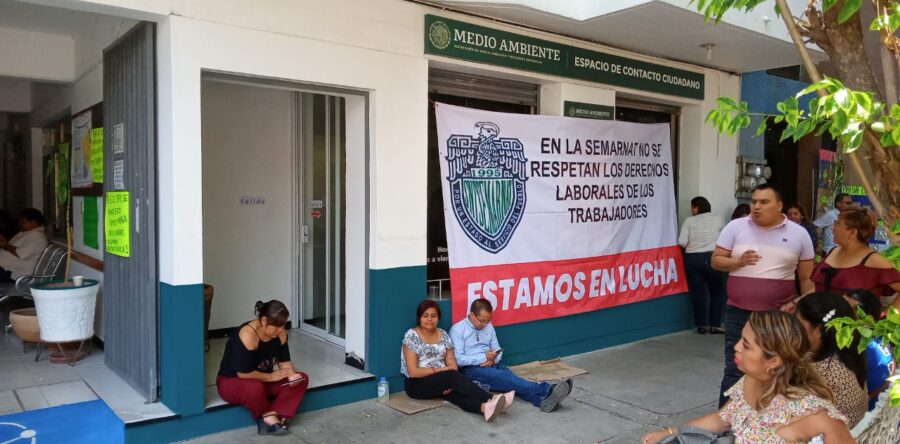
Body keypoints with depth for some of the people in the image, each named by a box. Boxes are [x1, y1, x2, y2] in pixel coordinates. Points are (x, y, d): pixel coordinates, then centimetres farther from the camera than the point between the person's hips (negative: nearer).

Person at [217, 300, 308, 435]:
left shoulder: (280, 334, -8)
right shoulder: (247, 335, -29)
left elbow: (285, 361, 0)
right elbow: (243, 373, -29)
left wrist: (291, 374, -21)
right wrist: (272, 376, -19)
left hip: (262, 380, 7)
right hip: (231, 382, -7)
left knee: (301, 379, -12)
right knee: (255, 388, -41)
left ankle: (271, 414, -26)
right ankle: (267, 417, -14)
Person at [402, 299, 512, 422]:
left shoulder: (443, 335, 7)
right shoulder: (411, 336, -8)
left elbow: (452, 363, 2)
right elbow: (413, 372, -14)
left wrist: (451, 383, -19)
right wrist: (440, 370, -14)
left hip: (441, 382, 5)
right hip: (417, 384, -5)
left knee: (456, 391, -29)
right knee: (452, 376, -30)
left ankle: (484, 407, -56)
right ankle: (492, 399, -41)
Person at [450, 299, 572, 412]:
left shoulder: (489, 327, 14)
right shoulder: (458, 329, -4)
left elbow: (497, 350, 15)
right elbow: (458, 359, -12)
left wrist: (493, 359, -9)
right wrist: (484, 357, -18)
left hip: (492, 365, 6)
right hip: (470, 369, -6)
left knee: (507, 375, -27)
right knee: (502, 377, -31)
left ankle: (542, 400, -51)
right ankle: (546, 390, -46)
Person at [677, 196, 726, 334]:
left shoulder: (689, 221, 0)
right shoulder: (717, 219, 3)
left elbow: (681, 242, -8)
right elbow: (719, 235, 19)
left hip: (692, 259, 1)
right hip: (711, 258, 0)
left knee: (698, 293, 7)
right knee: (717, 293, 11)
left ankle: (701, 325, 10)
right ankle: (715, 325, 8)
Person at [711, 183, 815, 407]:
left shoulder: (798, 233, 3)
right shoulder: (735, 227, 0)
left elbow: (807, 278, 7)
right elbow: (716, 261, 2)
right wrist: (738, 262, -17)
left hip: (781, 316, 1)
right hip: (739, 314, -1)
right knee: (734, 370, 4)